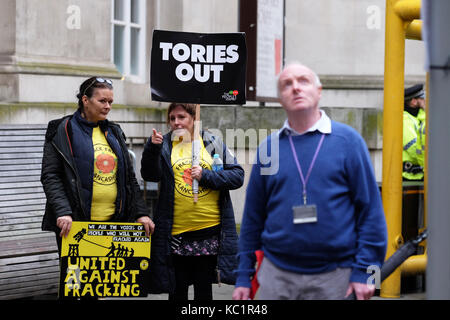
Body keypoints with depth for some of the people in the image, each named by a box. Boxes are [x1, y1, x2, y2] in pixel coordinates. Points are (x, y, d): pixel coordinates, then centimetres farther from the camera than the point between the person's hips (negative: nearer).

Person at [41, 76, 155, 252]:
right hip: (75, 223, -5)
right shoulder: (62, 131, 0)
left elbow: (129, 177, 19)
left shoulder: (114, 132, 17)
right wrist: (62, 212, -21)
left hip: (114, 220, 5)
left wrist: (141, 213, 7)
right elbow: (50, 176, -7)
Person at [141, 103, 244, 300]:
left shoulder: (213, 144, 7)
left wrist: (206, 176, -11)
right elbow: (150, 175, -8)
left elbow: (237, 176, 1)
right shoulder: (164, 145, 7)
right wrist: (152, 149, -24)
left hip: (209, 231, 0)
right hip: (176, 233, 0)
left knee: (204, 289, 8)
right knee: (177, 291, 7)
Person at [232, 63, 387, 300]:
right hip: (276, 275, 2)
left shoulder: (348, 141, 0)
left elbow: (371, 210, -1)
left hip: (335, 278, -2)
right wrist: (244, 277, 10)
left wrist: (364, 272, -7)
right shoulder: (268, 148, 8)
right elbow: (252, 217, 12)